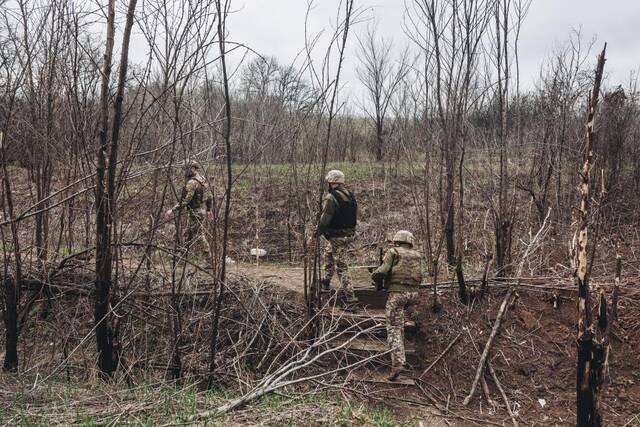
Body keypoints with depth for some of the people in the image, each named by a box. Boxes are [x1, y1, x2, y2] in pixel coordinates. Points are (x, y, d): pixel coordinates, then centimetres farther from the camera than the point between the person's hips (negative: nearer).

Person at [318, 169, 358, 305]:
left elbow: (325, 219, -18)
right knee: (328, 252, 30)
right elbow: (355, 216, 13)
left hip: (336, 236, -8)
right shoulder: (351, 196, 7)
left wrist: (318, 231, -1)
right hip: (350, 234, 8)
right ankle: (326, 280, 41)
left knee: (342, 267, -3)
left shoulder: (331, 198, -18)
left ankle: (350, 296, -3)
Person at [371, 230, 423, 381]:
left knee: (394, 328, -3)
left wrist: (378, 282, 7)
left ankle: (398, 363, -12)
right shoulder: (417, 256, 13)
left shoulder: (393, 252, -1)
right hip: (413, 293, 5)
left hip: (396, 293, -5)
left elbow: (382, 271, -13)